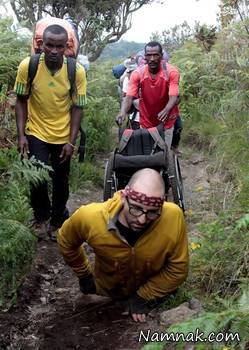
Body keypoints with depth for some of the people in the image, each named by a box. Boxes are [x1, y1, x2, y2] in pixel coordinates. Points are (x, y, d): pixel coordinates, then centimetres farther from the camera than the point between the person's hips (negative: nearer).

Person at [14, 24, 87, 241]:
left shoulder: (77, 71, -16)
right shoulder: (28, 66, -16)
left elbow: (77, 108, -8)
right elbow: (21, 101, -5)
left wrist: (71, 142, -11)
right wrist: (21, 135, -9)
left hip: (63, 136, 1)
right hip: (36, 134, -1)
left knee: (61, 182, 13)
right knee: (38, 180, -10)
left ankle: (57, 222, 37)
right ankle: (41, 216, 22)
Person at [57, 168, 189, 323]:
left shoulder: (174, 216, -41)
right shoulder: (89, 217, -37)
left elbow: (177, 269, -24)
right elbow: (66, 241, -12)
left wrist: (143, 297, -20)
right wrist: (85, 275, -1)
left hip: (152, 288, -1)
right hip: (107, 290, 1)